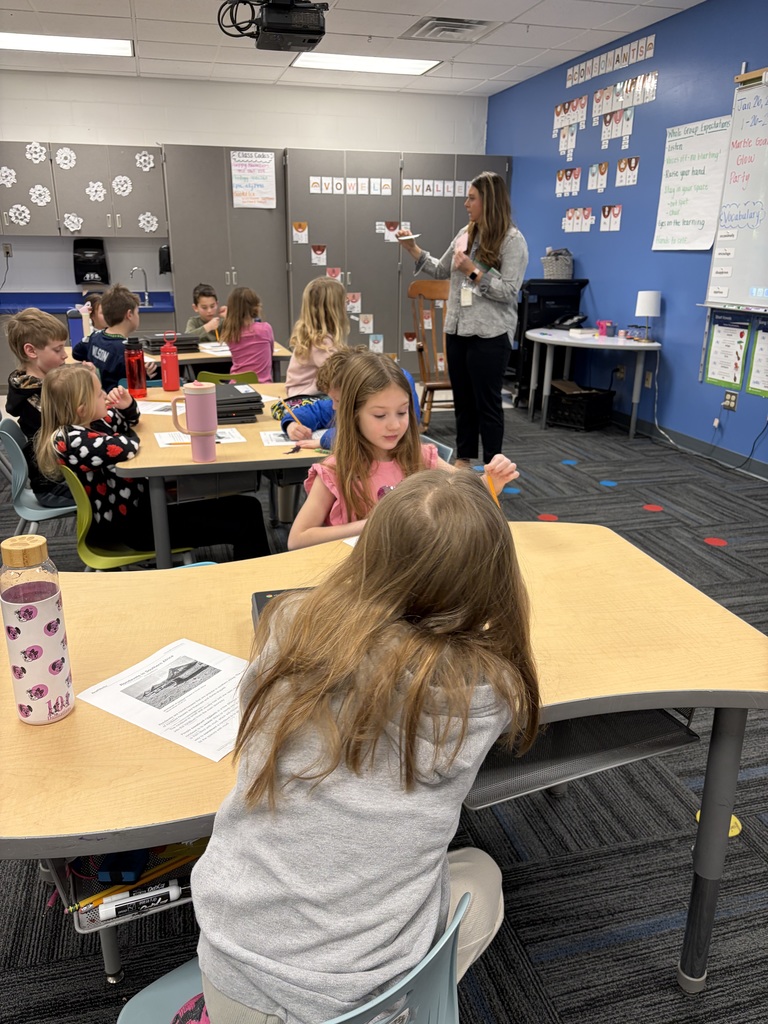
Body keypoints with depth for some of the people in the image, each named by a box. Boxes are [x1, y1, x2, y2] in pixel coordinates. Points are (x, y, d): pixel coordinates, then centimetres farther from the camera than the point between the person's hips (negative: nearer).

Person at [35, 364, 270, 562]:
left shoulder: (88, 422, 5)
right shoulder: (70, 440, -23)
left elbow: (127, 421, 24)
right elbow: (127, 448, -33)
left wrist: (127, 404, 0)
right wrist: (128, 437, -8)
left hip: (141, 503, 10)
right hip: (131, 524, -10)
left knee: (246, 508, 7)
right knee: (242, 528, -14)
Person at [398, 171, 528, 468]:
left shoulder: (512, 240, -10)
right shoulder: (465, 234, 9)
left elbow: (509, 291, -16)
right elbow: (441, 270, 19)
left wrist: (473, 271, -17)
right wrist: (413, 250, 11)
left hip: (489, 335, -7)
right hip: (457, 330, 7)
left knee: (487, 401, 2)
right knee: (462, 398, 15)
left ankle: (492, 467, 14)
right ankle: (464, 458, 28)